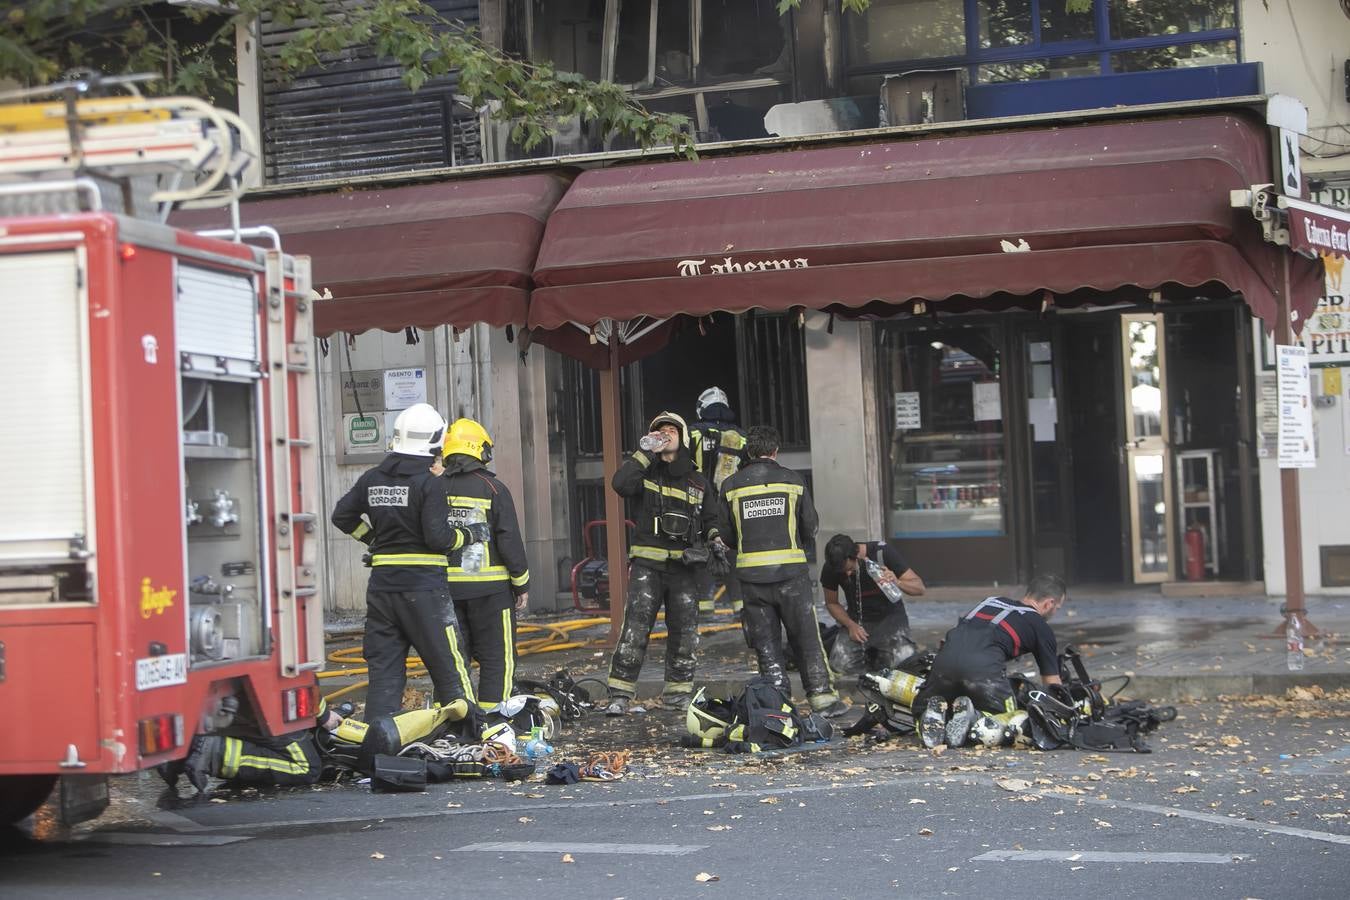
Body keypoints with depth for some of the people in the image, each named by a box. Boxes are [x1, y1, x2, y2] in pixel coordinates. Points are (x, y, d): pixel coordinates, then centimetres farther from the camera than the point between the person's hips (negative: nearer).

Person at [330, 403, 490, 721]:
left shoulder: (372, 479, 7)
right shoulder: (432, 483, -12)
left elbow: (342, 516, 15)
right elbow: (437, 537, -17)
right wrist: (470, 535, 0)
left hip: (381, 584, 6)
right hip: (423, 586, -5)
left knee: (383, 669, 9)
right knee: (448, 668, 2)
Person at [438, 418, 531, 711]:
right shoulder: (493, 489, -7)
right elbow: (510, 541, -8)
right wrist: (522, 584, 1)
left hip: (445, 585, 4)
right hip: (489, 587, -4)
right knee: (497, 657, 2)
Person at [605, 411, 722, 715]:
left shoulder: (698, 483, 15)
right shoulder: (646, 475, 5)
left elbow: (711, 521, 22)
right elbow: (621, 484, -17)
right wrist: (646, 452, -13)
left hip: (685, 567, 3)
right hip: (648, 564, -3)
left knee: (684, 633, 7)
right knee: (634, 629, -12)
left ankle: (677, 693, 19)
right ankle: (619, 695, -12)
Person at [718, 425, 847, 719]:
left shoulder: (731, 486, 3)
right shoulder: (793, 481, 2)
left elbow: (727, 533, 6)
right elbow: (810, 527, 8)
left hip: (751, 573, 1)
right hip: (791, 572, -1)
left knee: (765, 643, 8)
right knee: (806, 638, 5)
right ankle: (822, 696, 2)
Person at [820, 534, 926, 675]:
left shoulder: (883, 552, -18)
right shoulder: (830, 568, -11)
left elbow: (919, 588, -16)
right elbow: (832, 603, 5)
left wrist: (897, 583, -38)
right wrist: (850, 625, -12)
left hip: (889, 616, -2)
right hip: (857, 620, 2)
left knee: (900, 663, -27)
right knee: (840, 665, -22)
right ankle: (868, 655, 13)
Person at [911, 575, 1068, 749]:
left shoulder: (990, 601, 34)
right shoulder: (1041, 627, 20)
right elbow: (1052, 682, 21)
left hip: (944, 658, 4)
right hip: (984, 667, -4)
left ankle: (934, 714, -8)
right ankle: (974, 718, -12)